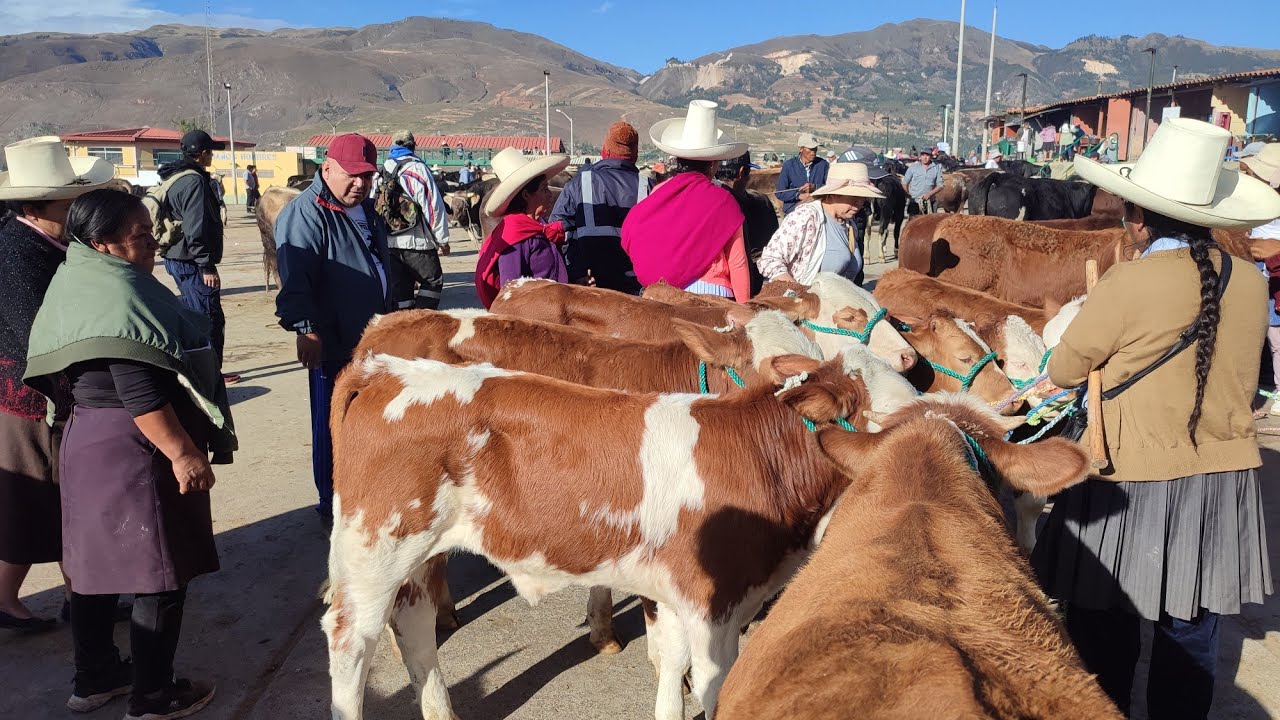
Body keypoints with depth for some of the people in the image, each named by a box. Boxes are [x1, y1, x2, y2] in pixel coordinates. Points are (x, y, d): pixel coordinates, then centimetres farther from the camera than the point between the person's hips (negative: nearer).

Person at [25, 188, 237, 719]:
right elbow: (139, 392, -26)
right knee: (160, 575, 2)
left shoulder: (75, 281, 11)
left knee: (99, 564, 19)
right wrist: (184, 453, -21)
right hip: (134, 451, -10)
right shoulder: (120, 293, -21)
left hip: (87, 443, 10)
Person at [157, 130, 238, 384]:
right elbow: (196, 230, -23)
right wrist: (207, 266, -21)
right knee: (211, 318, -3)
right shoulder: (194, 182, -17)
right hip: (191, 262, -10)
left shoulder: (173, 178, 16)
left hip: (175, 258, 11)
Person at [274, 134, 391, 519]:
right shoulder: (305, 213, -13)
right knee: (334, 426, 2)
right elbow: (295, 278, -24)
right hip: (332, 344, -8)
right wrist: (306, 328, -33)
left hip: (371, 339, 9)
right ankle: (332, 505, 15)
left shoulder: (366, 209, 14)